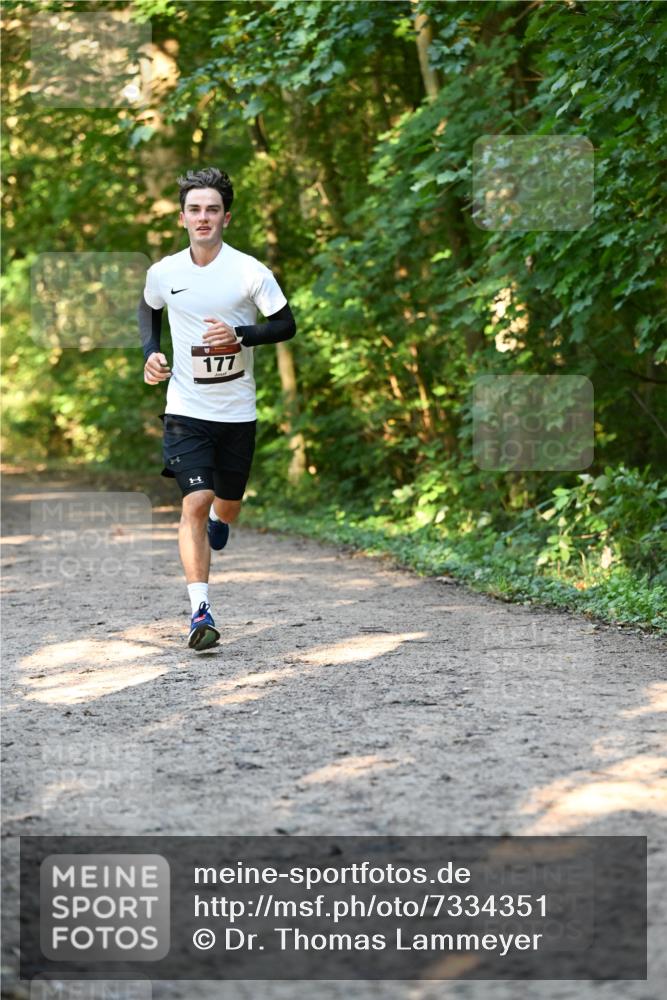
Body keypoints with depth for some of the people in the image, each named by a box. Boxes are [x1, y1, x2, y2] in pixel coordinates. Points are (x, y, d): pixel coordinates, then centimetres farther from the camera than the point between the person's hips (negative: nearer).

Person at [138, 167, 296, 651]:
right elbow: (148, 309, 20)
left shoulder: (250, 272, -9)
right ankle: (200, 610, -17)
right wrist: (151, 352, 3)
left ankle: (217, 523, 52)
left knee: (226, 506, 13)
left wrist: (240, 334, -18)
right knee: (195, 501, -15)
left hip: (237, 411, 0)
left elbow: (287, 325, -2)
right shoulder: (164, 272, -2)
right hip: (186, 409, 0)